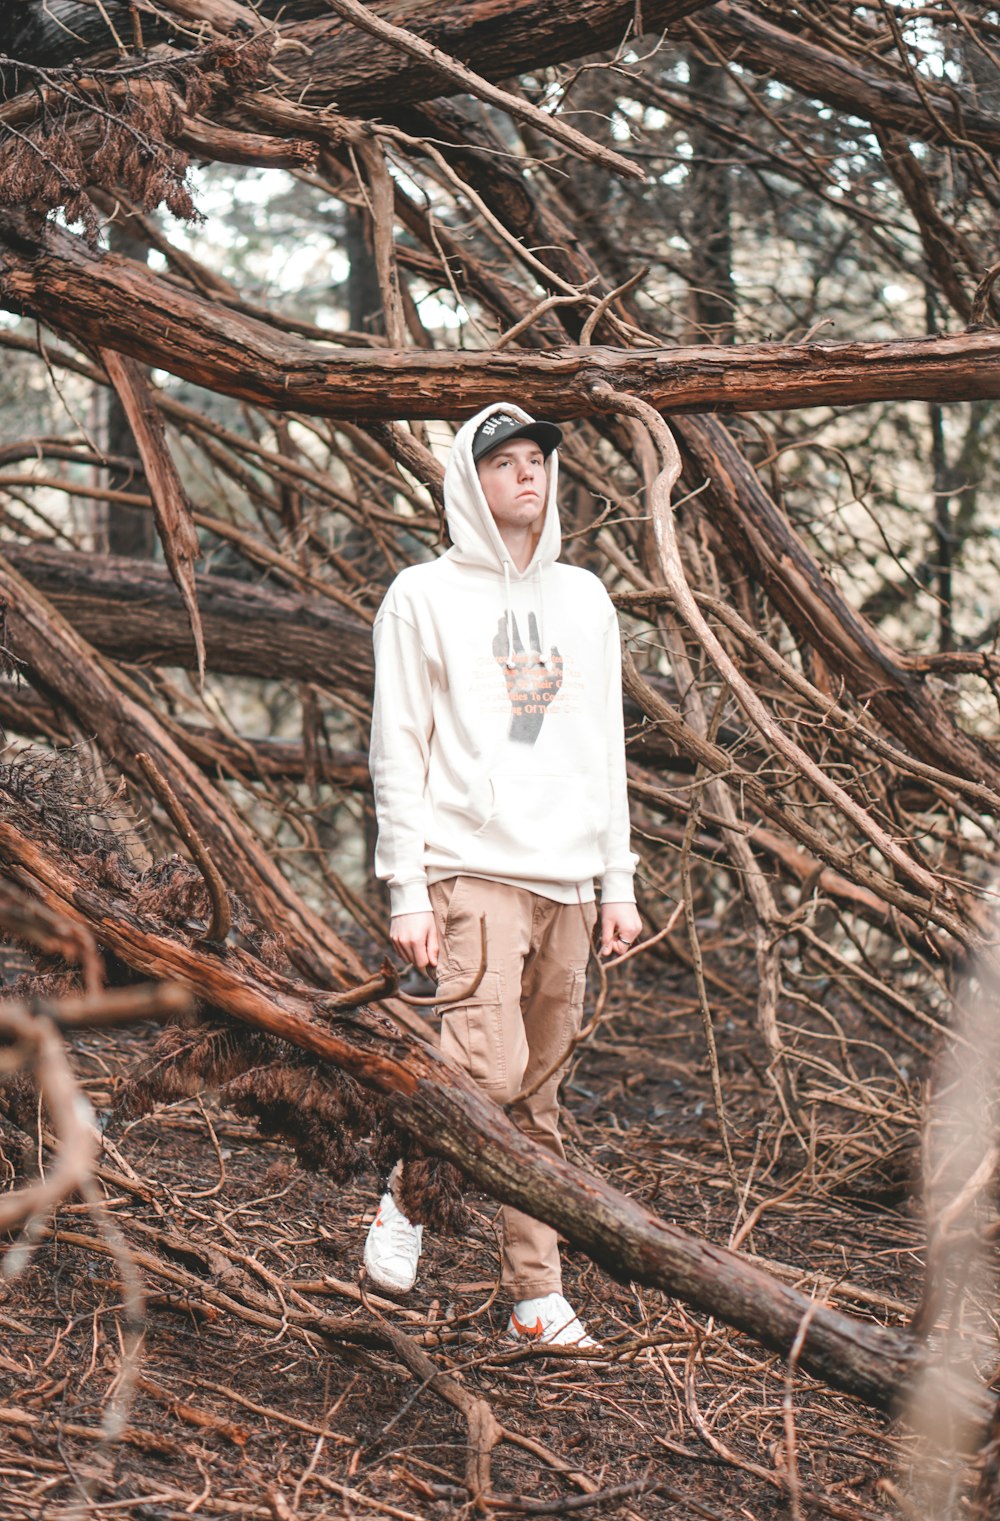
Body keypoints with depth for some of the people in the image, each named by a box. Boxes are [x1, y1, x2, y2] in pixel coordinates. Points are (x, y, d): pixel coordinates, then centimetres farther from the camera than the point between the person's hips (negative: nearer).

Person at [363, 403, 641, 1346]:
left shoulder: (585, 599, 16)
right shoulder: (423, 597, 1)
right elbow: (397, 751, -3)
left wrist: (619, 882, 12)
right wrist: (406, 890, -10)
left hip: (569, 879, 5)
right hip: (471, 870, -5)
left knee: (539, 1099, 7)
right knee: (489, 1071, -18)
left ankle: (537, 1294, 14)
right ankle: (410, 1196, 9)